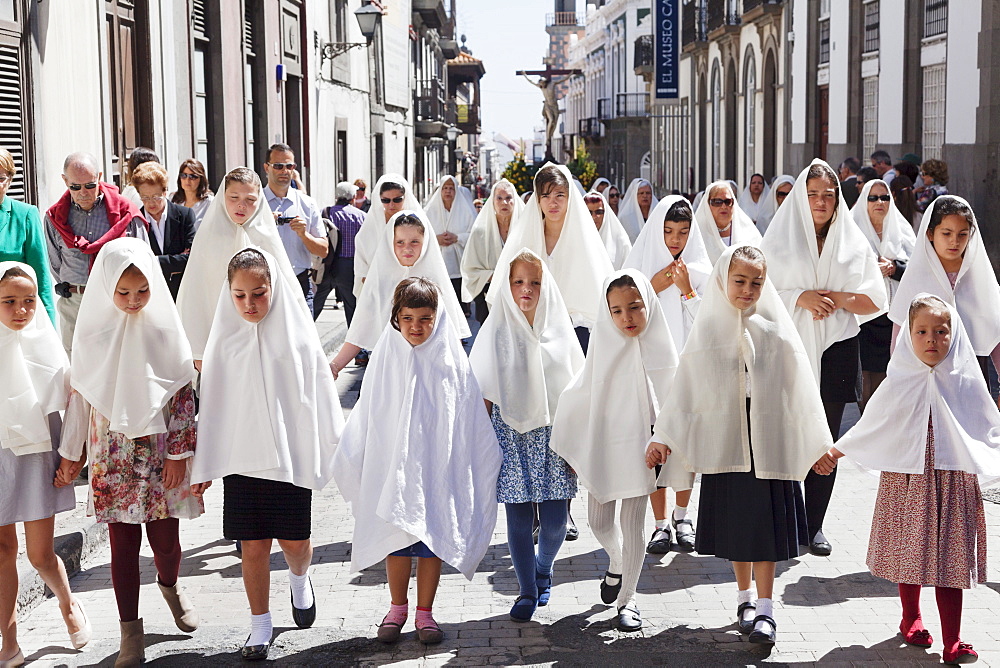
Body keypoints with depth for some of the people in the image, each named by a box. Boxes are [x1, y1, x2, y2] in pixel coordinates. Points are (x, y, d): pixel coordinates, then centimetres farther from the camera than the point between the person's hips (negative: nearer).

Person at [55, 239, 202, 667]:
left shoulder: (163, 327, -4)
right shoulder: (94, 331, -2)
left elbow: (183, 391, -2)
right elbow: (79, 394, 5)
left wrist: (179, 452, -4)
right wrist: (71, 453, 9)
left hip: (160, 451, 0)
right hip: (113, 456, 0)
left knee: (165, 538, 7)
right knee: (123, 543, 2)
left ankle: (170, 585, 40)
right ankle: (130, 631, 14)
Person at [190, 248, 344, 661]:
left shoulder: (297, 333, -5)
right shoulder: (226, 339, -1)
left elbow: (321, 394, 1)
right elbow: (212, 402, 5)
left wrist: (334, 450, 2)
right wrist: (203, 464, 8)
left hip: (292, 456, -1)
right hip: (241, 457, 1)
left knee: (296, 540, 7)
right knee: (253, 546, 6)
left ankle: (299, 579, 41)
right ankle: (260, 624, 23)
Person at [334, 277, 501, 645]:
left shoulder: (451, 360, -4)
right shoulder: (386, 358, -1)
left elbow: (472, 419, 3)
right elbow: (365, 416, 7)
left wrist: (486, 460, 5)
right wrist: (349, 461, 10)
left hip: (438, 466, 0)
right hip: (392, 466, 1)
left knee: (433, 538, 6)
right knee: (395, 538, 7)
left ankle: (425, 612, 20)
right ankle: (397, 607, 26)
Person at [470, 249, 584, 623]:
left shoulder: (558, 330, 3)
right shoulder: (495, 332, -1)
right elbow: (484, 394, 2)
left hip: (552, 434, 1)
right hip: (511, 435, -1)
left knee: (555, 522, 0)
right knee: (519, 520, 2)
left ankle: (543, 570, 30)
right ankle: (528, 592, 19)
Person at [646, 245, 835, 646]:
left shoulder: (775, 333, -2)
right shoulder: (708, 333, 2)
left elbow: (802, 391, 1)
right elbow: (684, 391, 5)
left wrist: (818, 443, 1)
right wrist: (663, 437, 1)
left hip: (769, 444, -2)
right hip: (724, 444, 2)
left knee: (765, 525, -1)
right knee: (734, 524, 10)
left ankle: (765, 609, 6)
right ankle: (745, 596, 27)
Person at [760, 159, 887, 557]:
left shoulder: (854, 243, 9)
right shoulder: (778, 241, 5)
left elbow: (874, 301, 7)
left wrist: (841, 298, -11)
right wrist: (799, 297, -14)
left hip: (836, 350, 2)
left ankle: (814, 524, 12)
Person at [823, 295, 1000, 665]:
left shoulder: (967, 384, -1)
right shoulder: (898, 385, -1)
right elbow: (869, 429, 10)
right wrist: (834, 451, 12)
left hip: (953, 484, -1)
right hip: (906, 480, 1)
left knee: (949, 561, -2)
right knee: (908, 554, 11)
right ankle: (911, 621, 34)